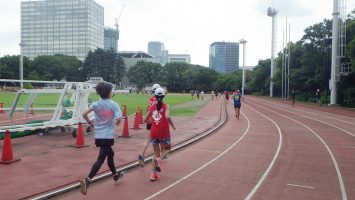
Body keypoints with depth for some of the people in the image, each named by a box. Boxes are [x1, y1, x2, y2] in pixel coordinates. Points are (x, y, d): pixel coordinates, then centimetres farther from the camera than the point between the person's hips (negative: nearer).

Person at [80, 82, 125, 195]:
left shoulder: (96, 104, 0)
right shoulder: (114, 105, -7)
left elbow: (84, 114, -10)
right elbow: (118, 119, -17)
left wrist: (90, 123, 7)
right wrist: (117, 122, 7)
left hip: (98, 136, 6)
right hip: (108, 136, -5)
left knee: (110, 154, 25)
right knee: (100, 159, -6)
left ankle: (115, 175, 43)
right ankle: (87, 180, -24)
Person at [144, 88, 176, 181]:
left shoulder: (152, 107, 5)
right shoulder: (166, 106, -6)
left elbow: (145, 120, 7)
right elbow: (167, 117, -24)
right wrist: (172, 125, -10)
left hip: (154, 132, 3)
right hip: (164, 132, -3)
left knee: (156, 153, 15)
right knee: (166, 149, 19)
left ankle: (153, 174, 7)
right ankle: (159, 159, -14)